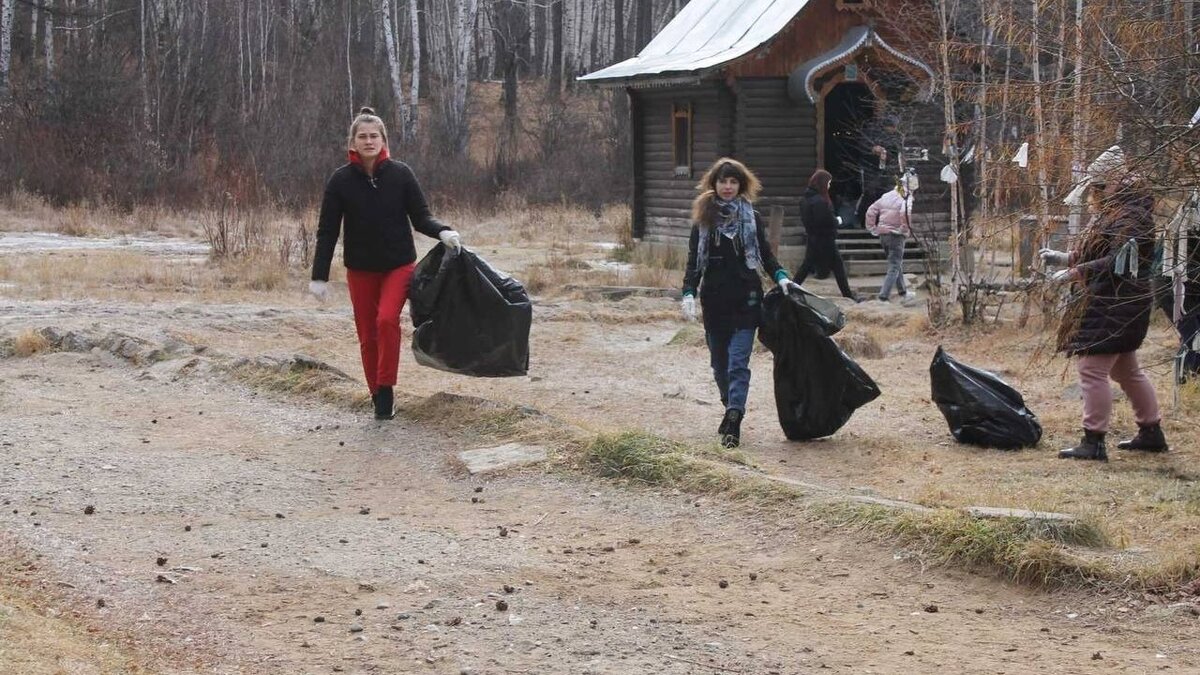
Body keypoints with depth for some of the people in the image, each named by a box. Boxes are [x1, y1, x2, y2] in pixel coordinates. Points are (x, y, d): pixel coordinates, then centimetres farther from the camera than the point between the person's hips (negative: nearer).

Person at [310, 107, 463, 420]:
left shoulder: (400, 174, -7)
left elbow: (420, 217, -3)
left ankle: (386, 390, -12)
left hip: (398, 265, -2)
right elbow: (327, 230, -2)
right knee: (367, 334, 4)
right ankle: (378, 396, 17)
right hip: (360, 269, 2)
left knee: (387, 319, -22)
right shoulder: (341, 180, -5)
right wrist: (319, 276, -4)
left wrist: (442, 232, -24)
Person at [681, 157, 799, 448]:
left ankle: (733, 422, -20)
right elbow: (694, 261, 5)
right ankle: (732, 411, 29)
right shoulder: (703, 219, 6)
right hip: (714, 300, 2)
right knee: (720, 364, 11)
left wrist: (781, 277, -10)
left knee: (738, 362, -12)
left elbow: (765, 254, 8)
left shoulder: (751, 217, 4)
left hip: (746, 299, -2)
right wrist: (689, 293, -9)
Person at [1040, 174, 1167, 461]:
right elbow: (1096, 256, 22)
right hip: (1116, 305, 11)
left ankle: (1093, 442, -9)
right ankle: (1152, 433, 28)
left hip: (1113, 306, -11)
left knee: (1092, 371, -11)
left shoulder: (1128, 219, -17)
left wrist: (1075, 272, -21)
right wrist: (1061, 257, 12)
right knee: (1127, 371, 19)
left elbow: (1118, 263, -25)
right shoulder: (1110, 216, 16)